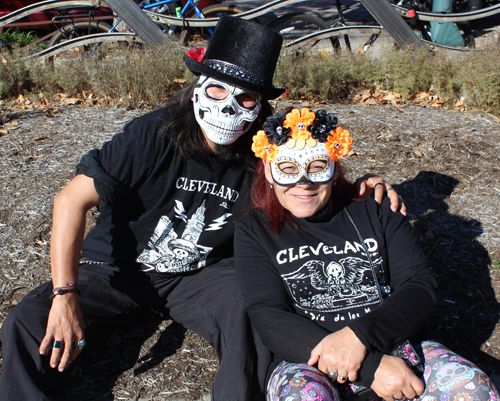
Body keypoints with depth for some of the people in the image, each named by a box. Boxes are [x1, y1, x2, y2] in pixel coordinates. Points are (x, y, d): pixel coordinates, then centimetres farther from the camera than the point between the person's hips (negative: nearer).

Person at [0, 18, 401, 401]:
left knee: (254, 317, -28)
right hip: (117, 269, 0)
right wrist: (65, 295, -28)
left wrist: (359, 191, -17)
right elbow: (73, 199, -22)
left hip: (202, 274, 1)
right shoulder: (153, 134, -21)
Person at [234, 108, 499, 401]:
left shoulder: (376, 212, 10)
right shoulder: (255, 231, 4)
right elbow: (270, 319, -8)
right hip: (309, 360, -1)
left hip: (395, 346, 2)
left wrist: (359, 334, -20)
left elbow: (422, 287, 1)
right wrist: (371, 366, -18)